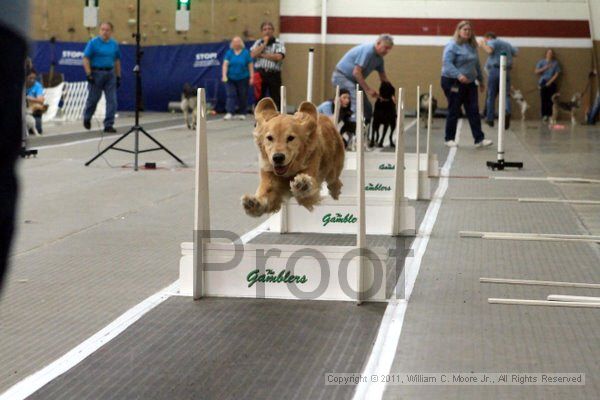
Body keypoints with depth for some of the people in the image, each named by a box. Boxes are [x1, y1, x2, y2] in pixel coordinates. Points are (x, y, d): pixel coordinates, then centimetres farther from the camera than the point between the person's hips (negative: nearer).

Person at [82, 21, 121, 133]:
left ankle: (108, 125, 1)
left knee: (112, 100, -4)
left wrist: (118, 77, 11)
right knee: (93, 98, 8)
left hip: (110, 74, 3)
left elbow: (117, 61, 14)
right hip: (96, 73, -3)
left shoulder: (114, 44, 7)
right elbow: (86, 59, -8)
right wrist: (89, 74, -15)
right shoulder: (93, 42, -6)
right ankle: (87, 118, 34)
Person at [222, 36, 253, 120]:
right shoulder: (229, 53, 2)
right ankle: (229, 113, -12)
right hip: (231, 78, 0)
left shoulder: (246, 52, 0)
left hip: (243, 78, 0)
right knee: (231, 95, -8)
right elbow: (225, 64, -5)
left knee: (243, 97, 4)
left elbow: (250, 65, 0)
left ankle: (242, 113, 15)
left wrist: (251, 77, -5)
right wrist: (224, 75, -17)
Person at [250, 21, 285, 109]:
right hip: (260, 73, 2)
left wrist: (262, 55, -6)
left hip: (274, 74, -2)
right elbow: (253, 55, -4)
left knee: (276, 98, -2)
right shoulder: (258, 42, 12)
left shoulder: (279, 43, 3)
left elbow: (278, 57, -13)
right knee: (258, 97, 4)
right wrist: (265, 43, -3)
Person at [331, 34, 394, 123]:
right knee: (357, 106, -25)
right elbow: (356, 72, -27)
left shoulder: (379, 58, 5)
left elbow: (383, 77, 12)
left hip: (352, 80, 10)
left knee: (367, 109, 5)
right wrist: (368, 89, -24)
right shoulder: (367, 51, -24)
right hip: (341, 77, -10)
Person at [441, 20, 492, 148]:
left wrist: (481, 80, 25)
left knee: (474, 111, 0)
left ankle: (479, 139, -2)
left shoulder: (472, 46, 12)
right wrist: (458, 75, -34)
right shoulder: (452, 45, -10)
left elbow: (477, 65, 22)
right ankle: (449, 139, 13)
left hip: (469, 84, 6)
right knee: (454, 112, 1)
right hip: (453, 83, -6)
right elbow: (447, 63, -21)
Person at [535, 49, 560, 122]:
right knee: (544, 99, -6)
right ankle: (544, 115, -5)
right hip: (543, 83, 0)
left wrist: (550, 82, -9)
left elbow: (557, 74, 0)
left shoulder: (555, 63, 5)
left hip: (551, 83, 0)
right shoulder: (541, 62, 7)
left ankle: (550, 115, -5)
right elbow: (536, 72, 2)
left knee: (551, 99, -7)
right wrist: (544, 68, -11)